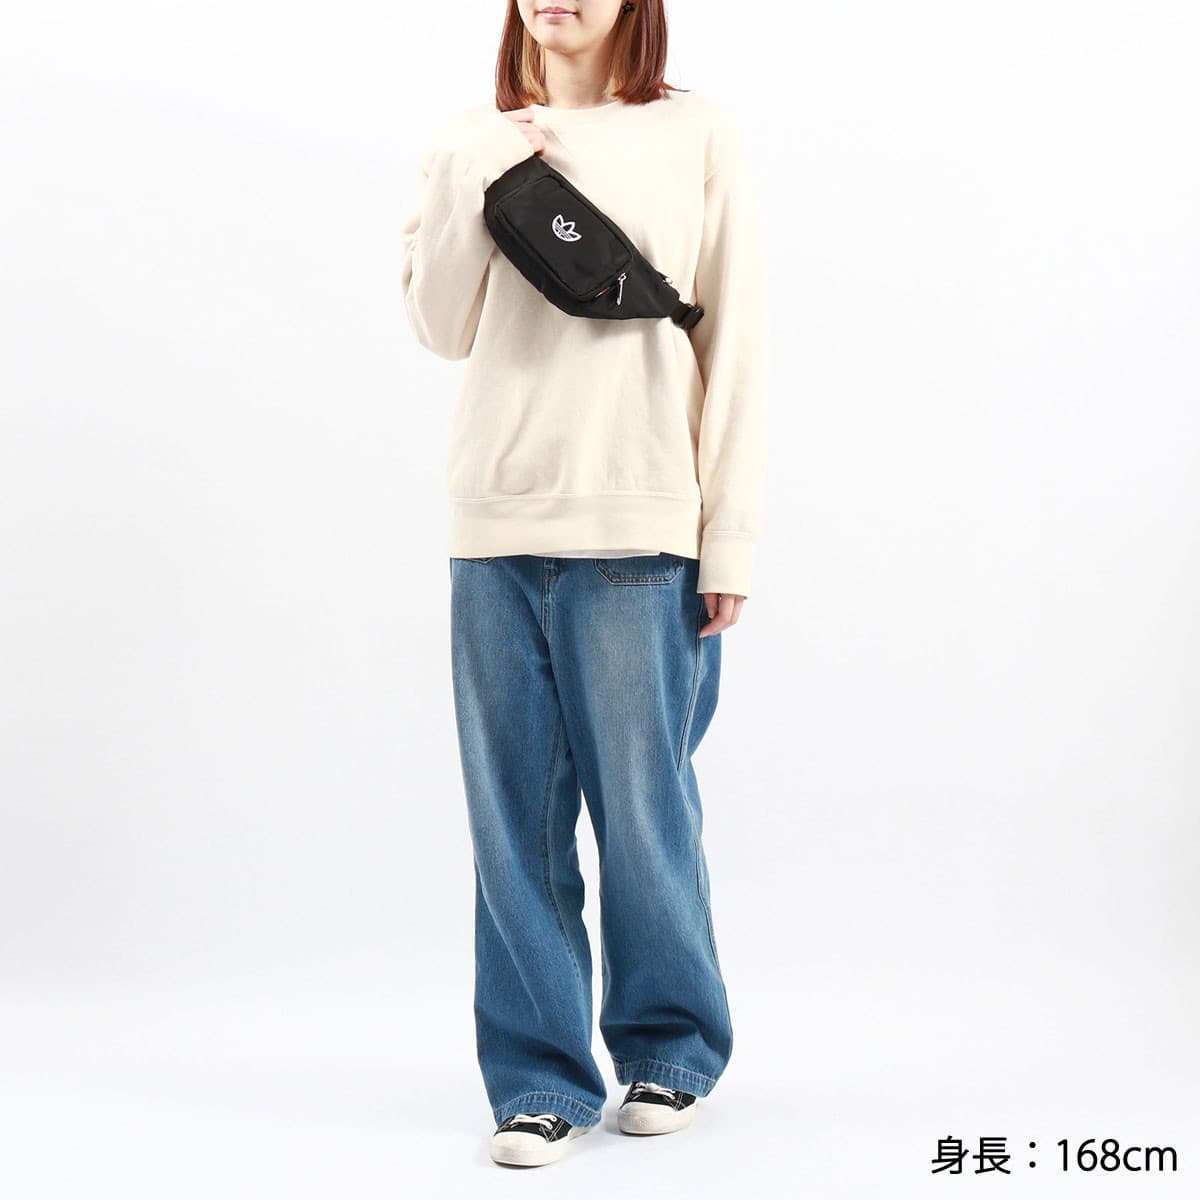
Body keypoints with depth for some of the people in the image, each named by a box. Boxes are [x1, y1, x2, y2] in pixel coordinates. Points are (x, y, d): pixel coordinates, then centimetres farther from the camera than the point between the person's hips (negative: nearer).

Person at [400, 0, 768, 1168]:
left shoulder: (697, 134, 4)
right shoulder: (471, 139, 12)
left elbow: (735, 342, 2)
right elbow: (440, 327, 7)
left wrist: (731, 537, -3)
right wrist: (471, 180, -5)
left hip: (638, 523, -2)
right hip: (498, 515, 3)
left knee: (642, 805, 3)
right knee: (515, 811, 4)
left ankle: (670, 1047, 24)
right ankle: (542, 1073, 16)